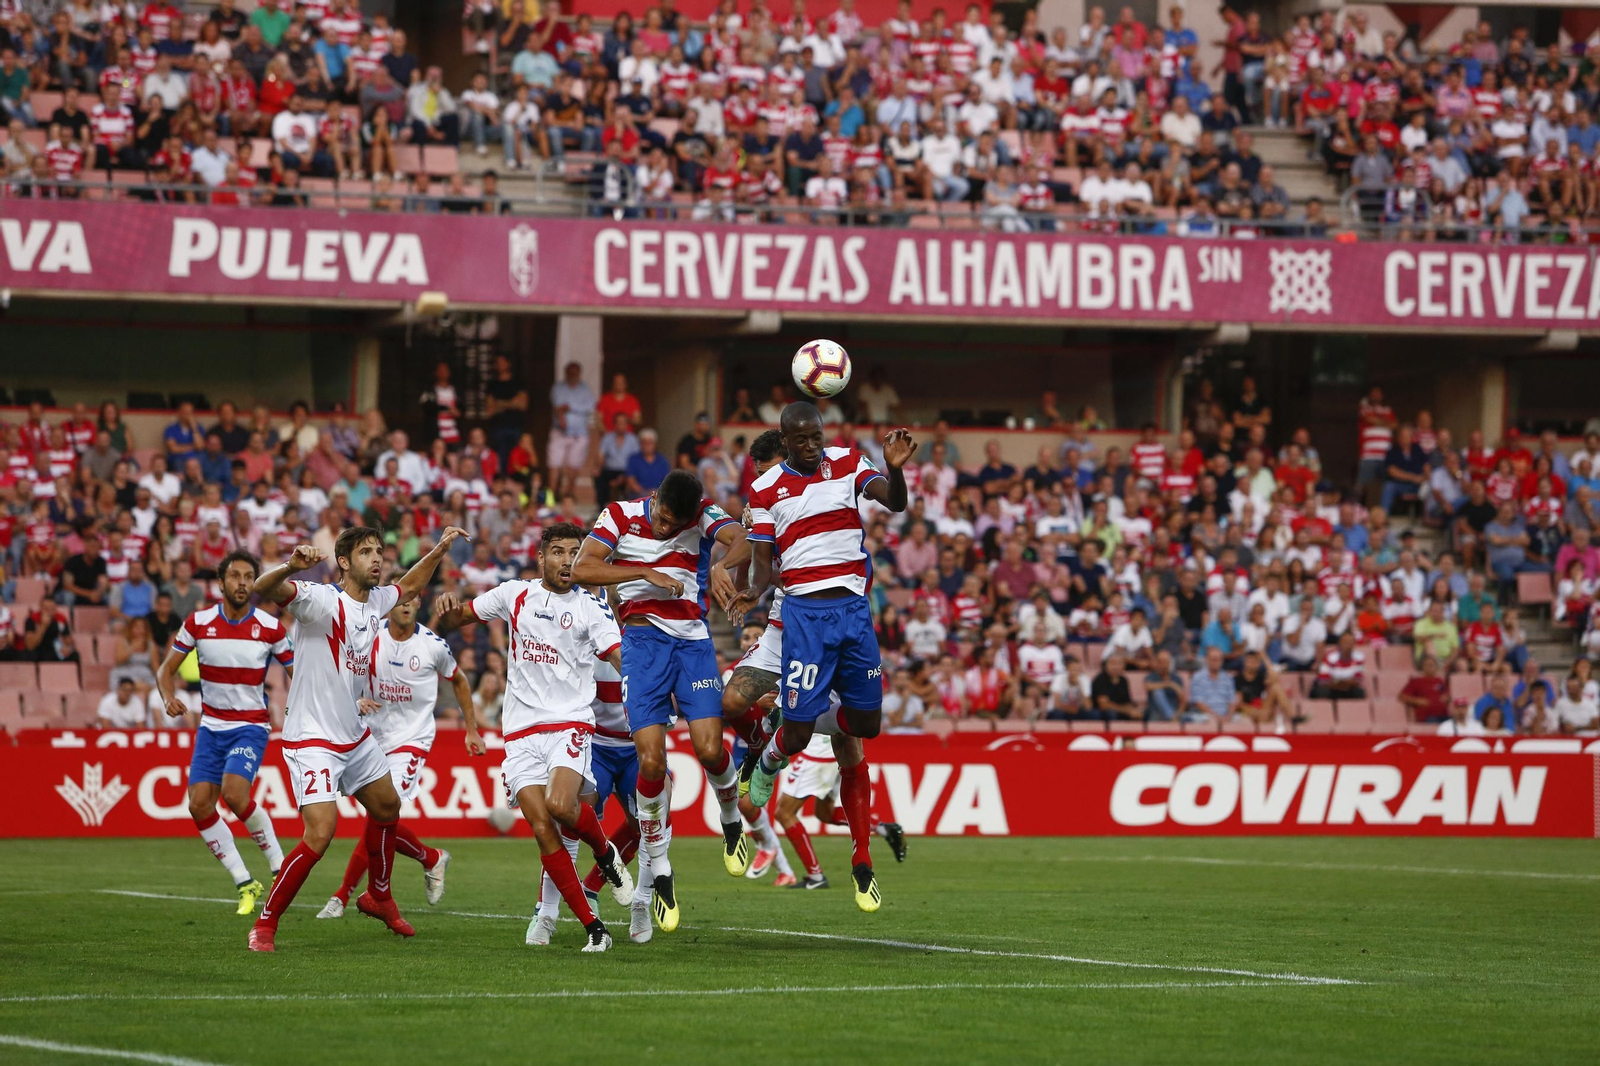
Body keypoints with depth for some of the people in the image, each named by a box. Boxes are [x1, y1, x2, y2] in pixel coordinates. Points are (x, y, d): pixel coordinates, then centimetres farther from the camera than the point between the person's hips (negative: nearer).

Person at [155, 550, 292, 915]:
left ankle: (279, 866, -6)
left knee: (234, 793, -25)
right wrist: (169, 698, -17)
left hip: (251, 725, -3)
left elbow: (295, 673, 3)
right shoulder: (198, 623, -4)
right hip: (211, 725, 3)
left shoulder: (270, 628, -7)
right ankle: (245, 884, 4)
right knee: (199, 804, -8)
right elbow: (166, 670, 3)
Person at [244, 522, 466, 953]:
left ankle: (378, 897, 47)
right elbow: (263, 589, -38)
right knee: (320, 835, -18)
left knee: (386, 807, 23)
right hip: (312, 738, -9)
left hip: (354, 735, 9)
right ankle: (265, 924, -5)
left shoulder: (375, 601, 4)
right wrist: (292, 566, -58)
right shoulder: (322, 600, -20)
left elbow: (409, 586, 28)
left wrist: (440, 549, 20)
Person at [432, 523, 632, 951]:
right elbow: (449, 622, 17)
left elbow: (621, 656, -11)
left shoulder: (591, 607, 1)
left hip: (570, 725, -2)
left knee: (560, 806, -28)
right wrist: (447, 609, -7)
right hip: (521, 733, 2)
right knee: (542, 829, -11)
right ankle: (592, 926, -6)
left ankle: (606, 853, 7)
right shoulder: (514, 595, 9)